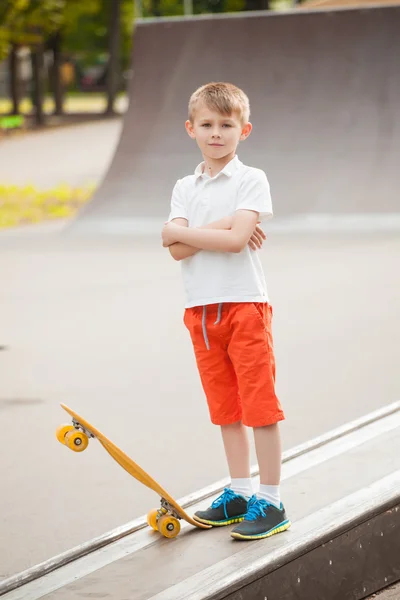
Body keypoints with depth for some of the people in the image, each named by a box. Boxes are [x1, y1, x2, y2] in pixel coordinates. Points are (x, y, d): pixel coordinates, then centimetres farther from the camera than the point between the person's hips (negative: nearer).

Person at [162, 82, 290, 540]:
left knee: (259, 405, -4)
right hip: (201, 309, 5)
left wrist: (181, 231, -9)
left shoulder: (251, 180, -5)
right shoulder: (184, 188, 10)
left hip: (244, 304, -5)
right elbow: (177, 251, -4)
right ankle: (239, 493, 22)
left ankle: (270, 502, 1)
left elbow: (236, 240, -19)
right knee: (225, 407, 12)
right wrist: (225, 225, -14)